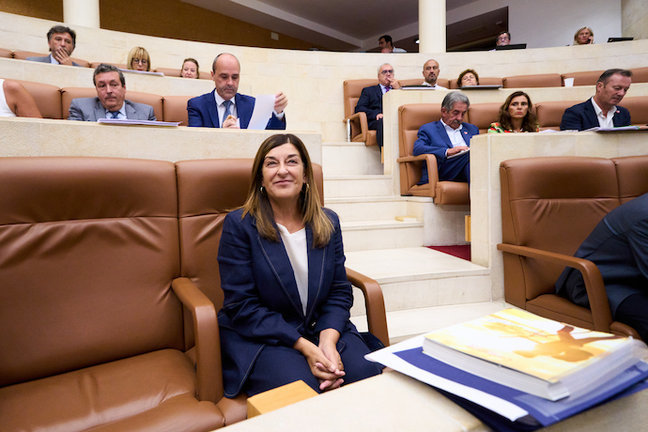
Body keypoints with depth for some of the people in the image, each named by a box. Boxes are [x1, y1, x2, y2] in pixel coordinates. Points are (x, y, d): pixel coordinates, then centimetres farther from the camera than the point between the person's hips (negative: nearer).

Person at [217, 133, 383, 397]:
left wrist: (328, 341, -15)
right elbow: (241, 306, -11)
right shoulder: (239, 225, -7)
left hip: (324, 329, 4)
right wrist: (305, 347, -18)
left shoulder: (328, 222, 6)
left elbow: (340, 292, 4)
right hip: (259, 337, -3)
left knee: (369, 376, -19)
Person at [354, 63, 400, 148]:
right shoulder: (369, 90, 27)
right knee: (383, 122, -39)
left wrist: (398, 88, 12)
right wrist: (376, 114, -10)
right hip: (378, 120, -2)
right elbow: (359, 108, 9)